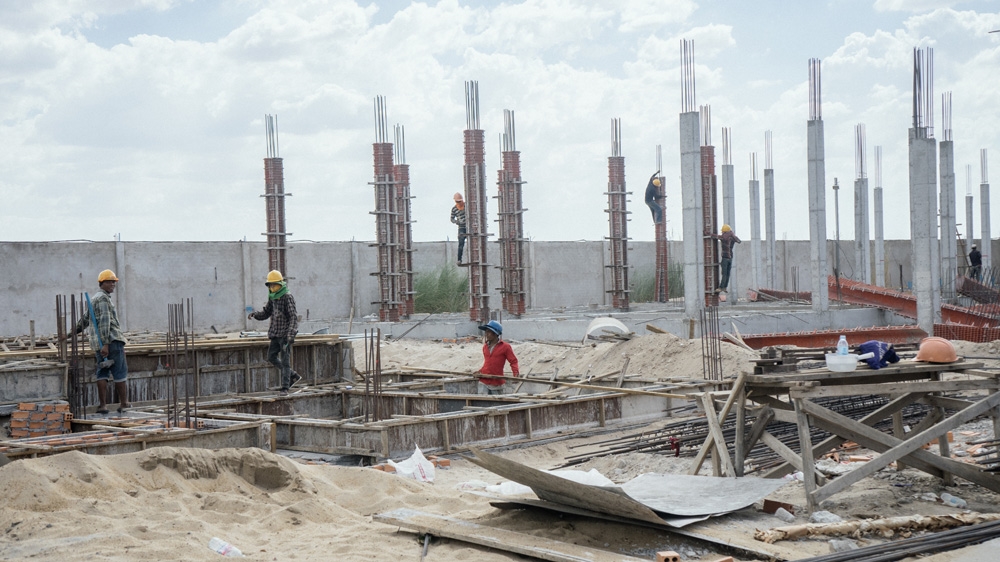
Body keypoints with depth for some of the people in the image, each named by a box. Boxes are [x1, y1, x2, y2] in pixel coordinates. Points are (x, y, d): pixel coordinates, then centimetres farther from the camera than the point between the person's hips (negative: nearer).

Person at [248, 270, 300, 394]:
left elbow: (294, 317, -19)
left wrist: (291, 334, -28)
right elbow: (266, 313, 20)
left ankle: (285, 387, -2)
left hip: (285, 334, -8)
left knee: (284, 360, -7)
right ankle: (293, 376, 19)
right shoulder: (272, 297, 10)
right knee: (271, 357, 9)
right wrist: (254, 315, 0)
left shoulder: (288, 297, -13)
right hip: (276, 333, 8)